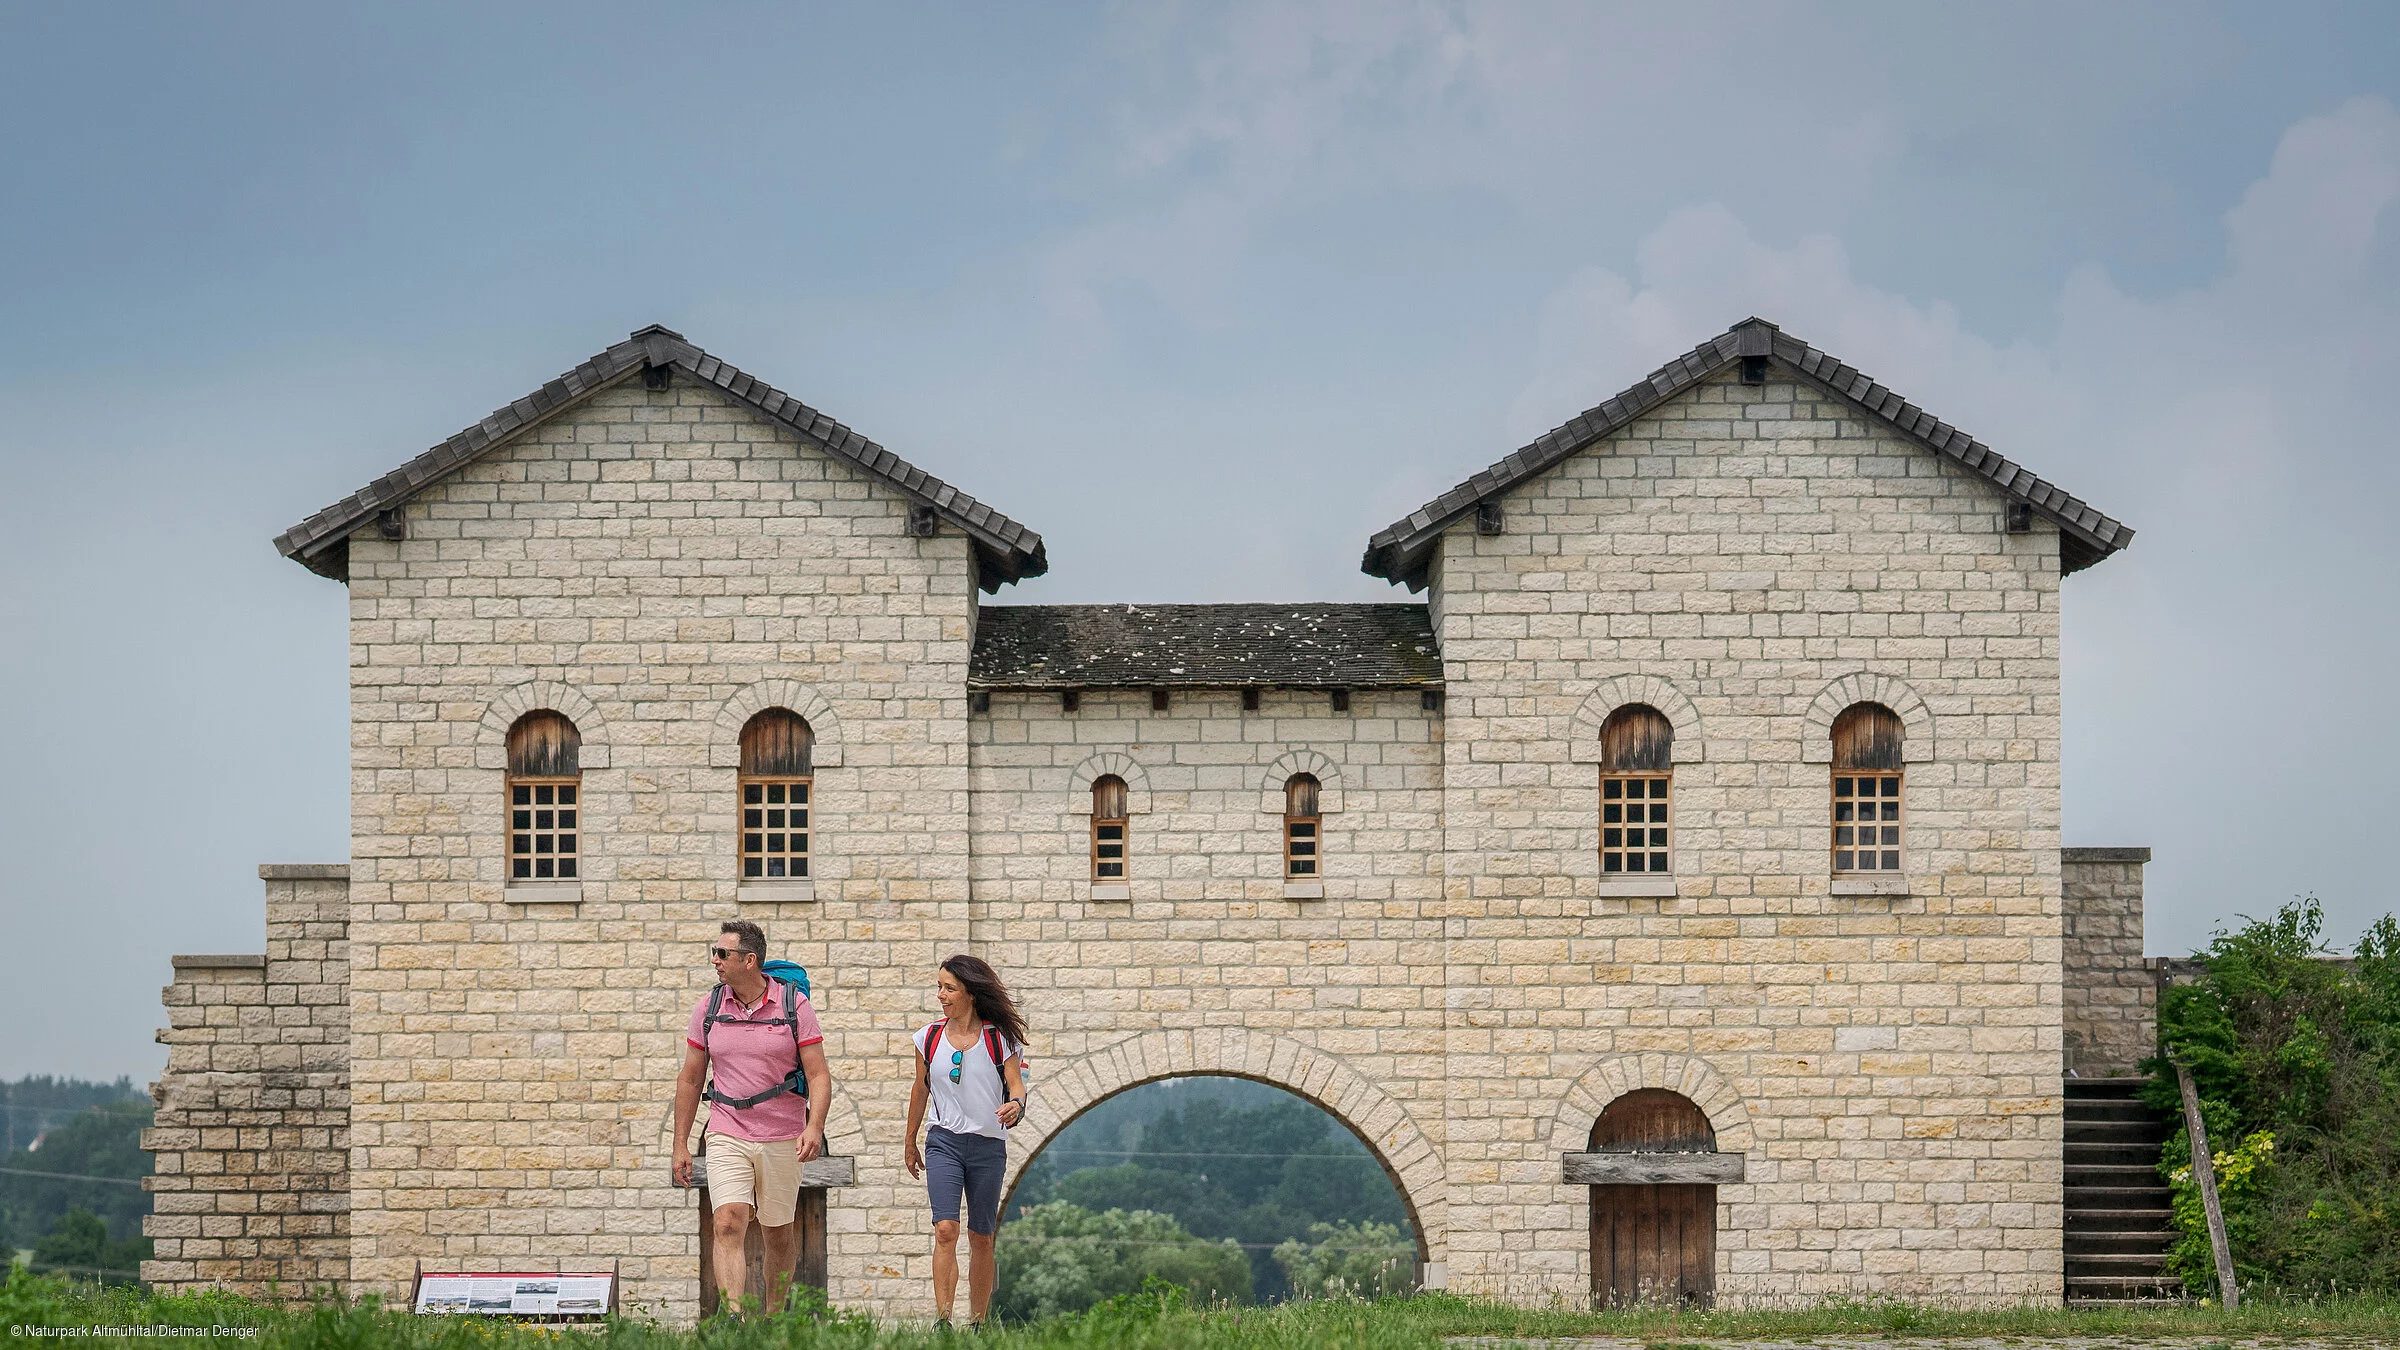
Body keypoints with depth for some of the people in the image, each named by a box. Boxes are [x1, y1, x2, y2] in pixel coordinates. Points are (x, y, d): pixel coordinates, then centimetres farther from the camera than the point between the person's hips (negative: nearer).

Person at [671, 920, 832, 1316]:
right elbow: (690, 1079, 12)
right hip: (727, 1137, 1)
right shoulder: (709, 1008, 4)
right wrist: (680, 1144, 9)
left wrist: (814, 1126, -21)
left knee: (780, 1235, 10)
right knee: (728, 1226, -17)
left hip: (782, 1140, -1)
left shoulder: (794, 1005, -3)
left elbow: (818, 1075, -5)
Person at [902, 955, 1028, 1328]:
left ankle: (977, 1323, 19)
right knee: (945, 1229, -16)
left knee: (981, 1238, 7)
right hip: (944, 1142, 0)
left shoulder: (1000, 1038, -2)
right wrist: (910, 1143, 22)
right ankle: (943, 1322, -20)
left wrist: (1015, 1106, -29)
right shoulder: (930, 1037, 4)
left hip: (988, 1145, 0)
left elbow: (1016, 1084, -5)